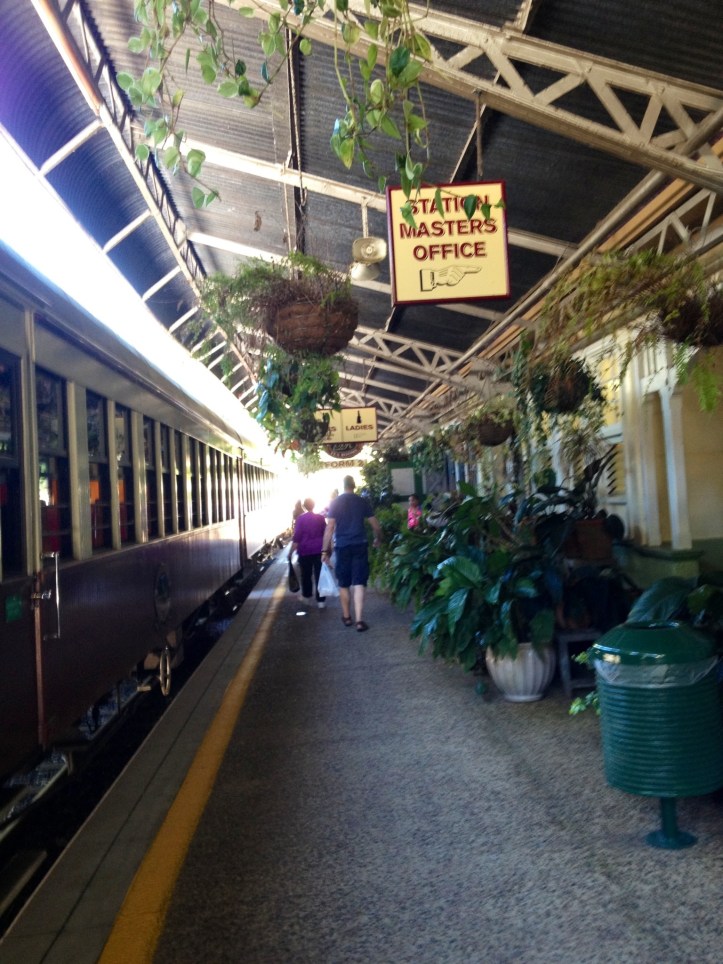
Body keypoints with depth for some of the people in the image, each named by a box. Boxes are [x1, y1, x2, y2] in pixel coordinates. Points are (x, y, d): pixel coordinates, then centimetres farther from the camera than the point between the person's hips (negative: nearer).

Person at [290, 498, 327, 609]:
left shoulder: (301, 518, -7)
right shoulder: (320, 517, 1)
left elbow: (296, 537, -10)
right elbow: (325, 534, 10)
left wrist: (291, 552, -6)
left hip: (305, 551, -1)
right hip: (319, 550, 1)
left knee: (306, 575, 15)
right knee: (319, 575, 0)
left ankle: (307, 596, 30)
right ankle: (321, 600, -3)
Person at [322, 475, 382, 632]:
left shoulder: (335, 502, -2)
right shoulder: (362, 501, 2)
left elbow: (330, 528, -7)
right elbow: (376, 525, 5)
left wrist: (325, 550, -3)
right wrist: (378, 539, 24)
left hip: (342, 547, 0)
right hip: (360, 545, 0)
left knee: (343, 584, 13)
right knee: (359, 583, -1)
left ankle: (346, 617, 25)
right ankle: (359, 620, -9)